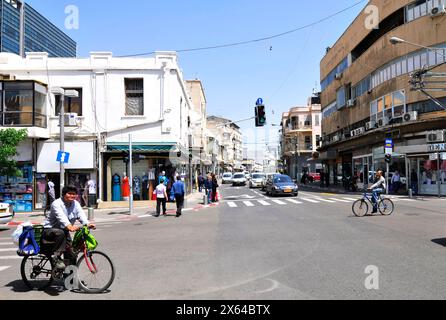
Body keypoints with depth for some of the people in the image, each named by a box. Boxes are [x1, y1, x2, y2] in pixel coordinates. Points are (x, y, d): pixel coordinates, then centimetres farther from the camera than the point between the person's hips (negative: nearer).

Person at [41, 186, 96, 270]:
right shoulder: (57, 204, -18)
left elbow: (81, 215, -15)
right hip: (50, 230, -6)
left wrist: (87, 224, -37)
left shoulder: (76, 204, 1)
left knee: (72, 257, 0)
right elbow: (61, 217, -36)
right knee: (60, 233, -40)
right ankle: (57, 258, -29)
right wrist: (70, 227, -55)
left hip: (64, 231, 6)